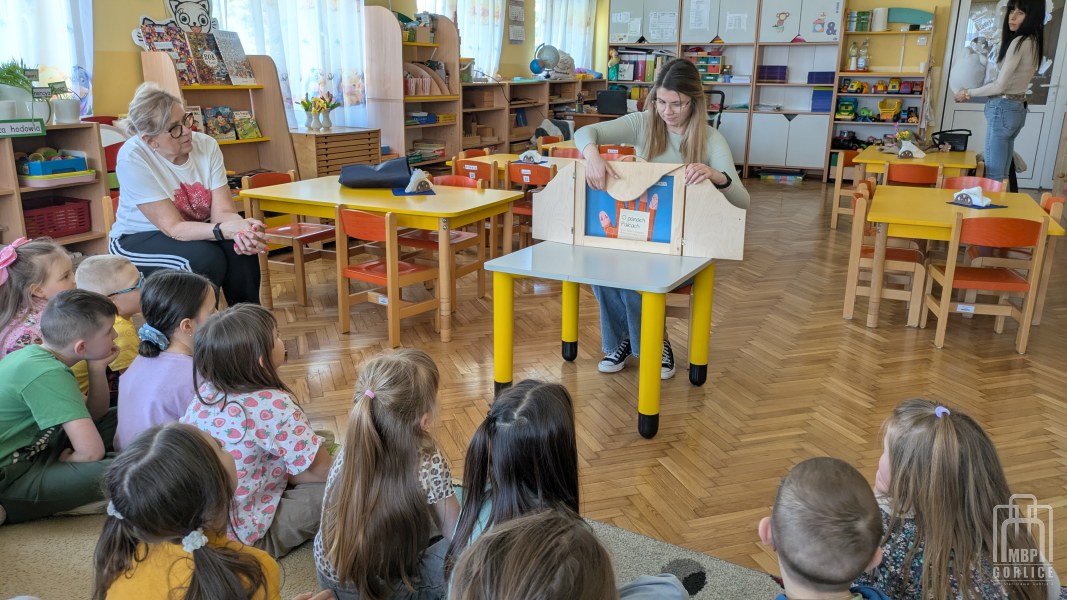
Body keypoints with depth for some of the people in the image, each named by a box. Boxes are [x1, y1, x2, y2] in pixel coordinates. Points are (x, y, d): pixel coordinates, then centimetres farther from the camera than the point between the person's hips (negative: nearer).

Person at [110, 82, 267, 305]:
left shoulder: (206, 145, -11)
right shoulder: (132, 158, -23)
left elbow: (222, 210, -17)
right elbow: (173, 227, -26)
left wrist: (242, 229, -41)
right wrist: (225, 230, -43)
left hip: (197, 232, 4)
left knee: (239, 248, -25)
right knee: (204, 258, -31)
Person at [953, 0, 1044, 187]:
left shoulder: (1019, 42, -16)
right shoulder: (1033, 42, 13)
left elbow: (1000, 86, -16)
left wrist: (968, 93, -3)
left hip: (1003, 109, -10)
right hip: (1017, 109, 10)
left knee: (993, 174, -7)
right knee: (1002, 173, 13)